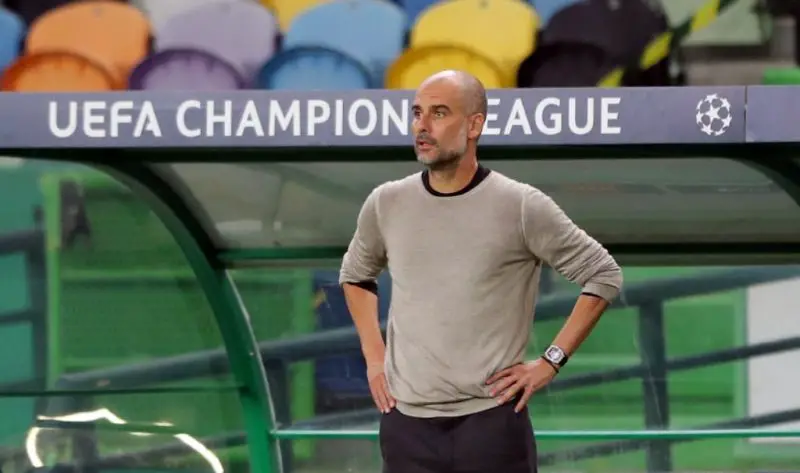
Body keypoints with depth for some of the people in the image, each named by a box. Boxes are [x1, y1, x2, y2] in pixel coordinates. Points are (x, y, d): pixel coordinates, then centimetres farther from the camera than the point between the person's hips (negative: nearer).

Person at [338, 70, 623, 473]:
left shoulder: (520, 207, -7)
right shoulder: (386, 205, 5)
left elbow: (603, 276, 1)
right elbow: (355, 274, 25)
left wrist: (550, 362, -4)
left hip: (491, 422, -4)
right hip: (406, 424, 4)